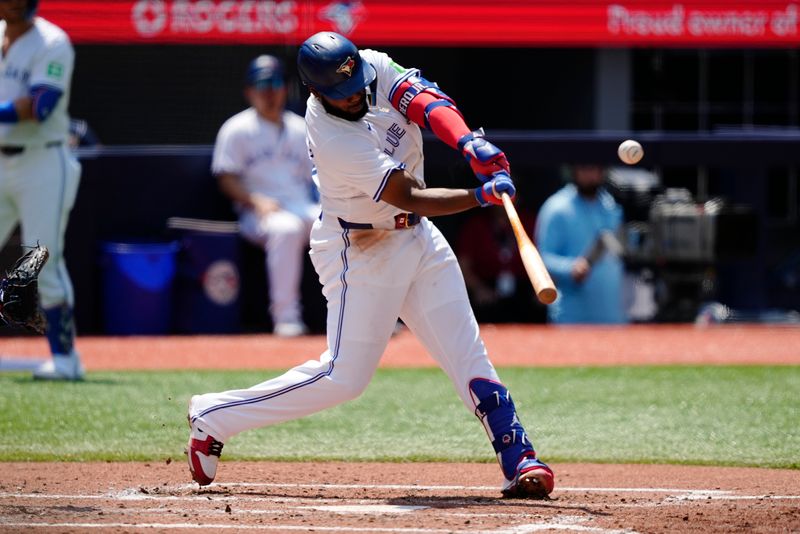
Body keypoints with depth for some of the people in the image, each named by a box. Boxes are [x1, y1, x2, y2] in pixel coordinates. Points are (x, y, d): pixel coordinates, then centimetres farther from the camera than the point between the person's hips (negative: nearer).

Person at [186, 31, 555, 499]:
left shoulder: (374, 66, -9)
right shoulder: (334, 141, -29)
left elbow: (428, 103, -19)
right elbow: (411, 198, -28)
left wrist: (470, 143, -37)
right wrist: (481, 196, -35)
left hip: (418, 237, 7)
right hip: (360, 251, -7)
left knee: (467, 352, 1)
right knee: (345, 375, -7)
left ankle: (518, 458, 1)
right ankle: (215, 417, 4)